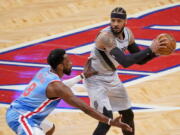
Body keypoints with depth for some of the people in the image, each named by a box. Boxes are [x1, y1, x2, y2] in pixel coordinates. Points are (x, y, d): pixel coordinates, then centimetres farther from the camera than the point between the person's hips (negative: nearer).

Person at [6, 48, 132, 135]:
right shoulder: (57, 86, -21)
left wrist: (82, 76, 32)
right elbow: (85, 108, -23)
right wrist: (110, 122, -22)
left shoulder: (45, 72, 6)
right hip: (20, 118, -10)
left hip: (16, 112, 10)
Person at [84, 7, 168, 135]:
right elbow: (125, 62, -40)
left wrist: (155, 52, -14)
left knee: (128, 114, 17)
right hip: (96, 80, -8)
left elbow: (139, 60, 4)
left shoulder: (127, 33, -6)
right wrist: (150, 49, -36)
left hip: (112, 77, 8)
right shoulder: (105, 36, -32)